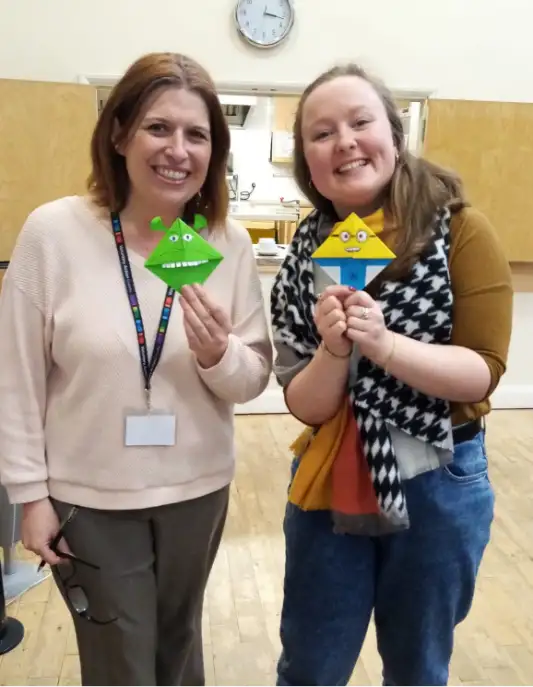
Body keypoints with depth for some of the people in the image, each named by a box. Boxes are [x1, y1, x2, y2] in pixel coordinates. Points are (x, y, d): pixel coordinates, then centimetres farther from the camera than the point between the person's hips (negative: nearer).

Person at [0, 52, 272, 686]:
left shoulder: (230, 244, -7)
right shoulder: (54, 231, -14)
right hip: (88, 497, -2)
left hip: (198, 491, 3)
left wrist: (219, 355, -22)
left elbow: (254, 380, -2)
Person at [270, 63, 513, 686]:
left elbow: (483, 372, -15)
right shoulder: (308, 252, -4)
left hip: (437, 485, -2)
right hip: (330, 483, 2)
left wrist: (382, 343, -30)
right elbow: (305, 405, -6)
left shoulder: (460, 230, -11)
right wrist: (334, 350, -26)